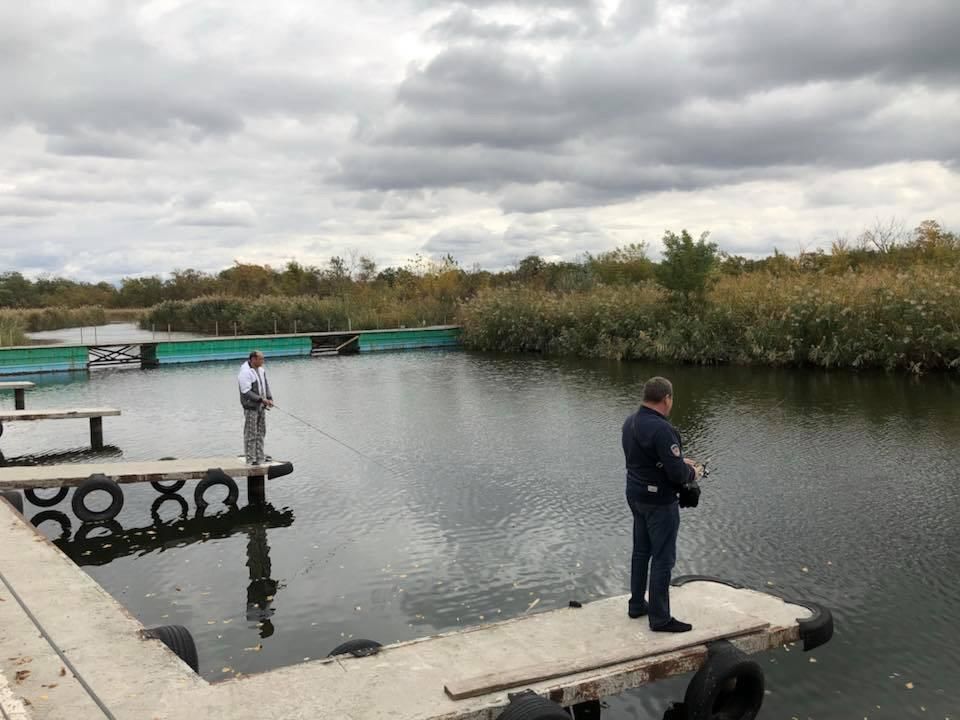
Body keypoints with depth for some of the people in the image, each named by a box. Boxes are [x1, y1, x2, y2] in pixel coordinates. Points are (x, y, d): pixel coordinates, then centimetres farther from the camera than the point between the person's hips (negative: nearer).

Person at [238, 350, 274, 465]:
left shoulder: (261, 370, 8)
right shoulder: (245, 372, -17)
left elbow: (266, 385, 13)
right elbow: (246, 392, -22)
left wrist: (269, 398, -2)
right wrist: (262, 399, -23)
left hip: (261, 406, 8)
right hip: (251, 407, -8)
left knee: (261, 432, 14)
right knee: (251, 434, -2)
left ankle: (260, 457, 24)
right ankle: (250, 459, 5)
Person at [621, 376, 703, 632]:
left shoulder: (630, 422, 2)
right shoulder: (661, 429, -26)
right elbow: (676, 473, -25)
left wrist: (680, 461, 12)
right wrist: (692, 473, -4)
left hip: (636, 495, 9)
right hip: (660, 501, -9)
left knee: (641, 551, 20)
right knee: (663, 558, 1)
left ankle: (637, 604, 32)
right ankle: (660, 618, 9)